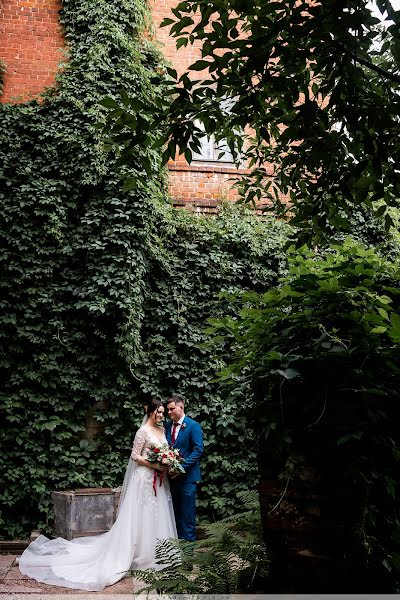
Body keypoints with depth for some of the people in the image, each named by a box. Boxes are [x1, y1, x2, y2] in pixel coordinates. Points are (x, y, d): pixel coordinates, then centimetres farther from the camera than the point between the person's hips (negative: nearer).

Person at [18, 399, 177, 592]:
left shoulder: (162, 430, 11)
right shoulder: (143, 431, -11)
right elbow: (135, 456, -13)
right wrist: (155, 465, -20)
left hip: (159, 479, 7)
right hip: (145, 478, -7)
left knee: (157, 514, 10)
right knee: (142, 514, -1)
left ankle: (155, 552, 21)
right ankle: (140, 553, 10)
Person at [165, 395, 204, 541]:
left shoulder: (193, 426, -9)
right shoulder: (167, 426, 9)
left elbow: (198, 450, -14)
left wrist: (181, 467, -19)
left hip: (187, 475, -6)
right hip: (172, 474, 6)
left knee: (187, 509, 1)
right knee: (175, 508, 14)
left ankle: (188, 539, 13)